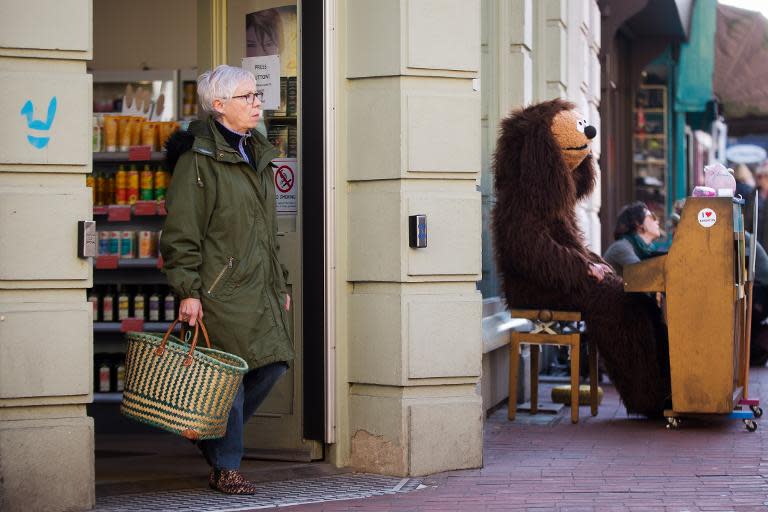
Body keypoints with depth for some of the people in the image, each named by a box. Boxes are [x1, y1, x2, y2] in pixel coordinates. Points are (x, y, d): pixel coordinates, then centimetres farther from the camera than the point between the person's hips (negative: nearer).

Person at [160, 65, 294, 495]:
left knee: (274, 363, 5)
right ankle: (226, 469, 8)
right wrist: (188, 291, -17)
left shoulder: (258, 154, 18)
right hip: (221, 288, -8)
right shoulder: (199, 158, -9)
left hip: (258, 286, 8)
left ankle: (214, 435, 26)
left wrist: (279, 283, 20)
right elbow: (181, 232, -12)